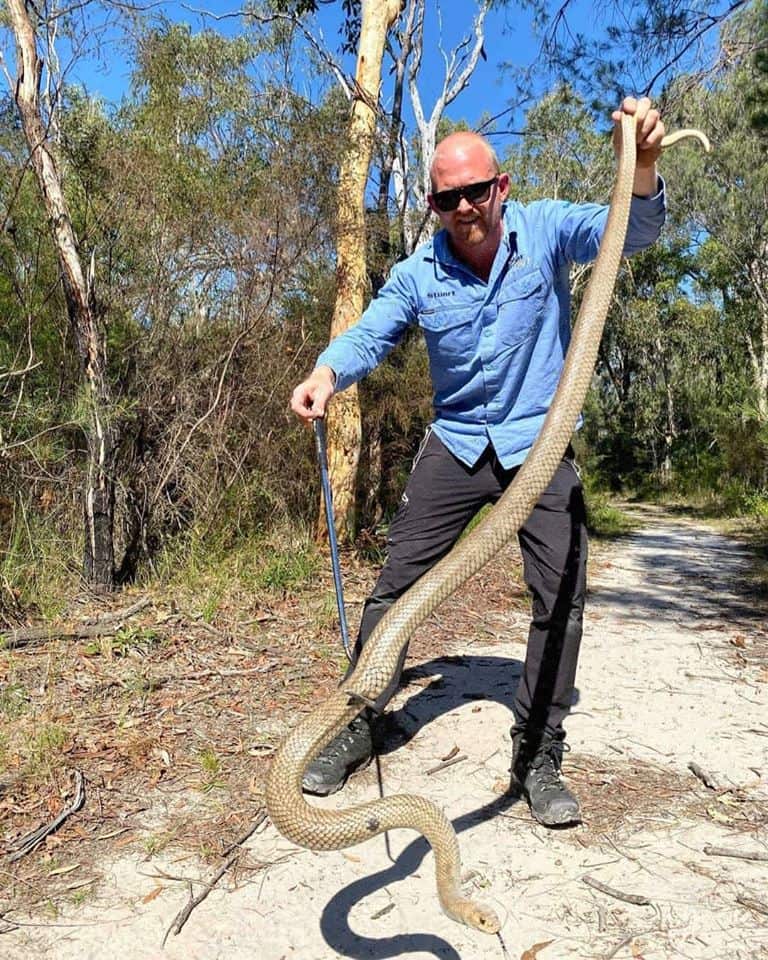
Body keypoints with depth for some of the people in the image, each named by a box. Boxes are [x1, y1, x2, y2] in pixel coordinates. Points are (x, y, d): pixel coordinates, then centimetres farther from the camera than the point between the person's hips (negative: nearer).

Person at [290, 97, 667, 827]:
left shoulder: (544, 231, -7)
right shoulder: (418, 274, -5)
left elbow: (630, 232, -17)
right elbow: (369, 335, -8)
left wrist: (642, 167, -39)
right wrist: (326, 373, -31)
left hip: (540, 444, 0)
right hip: (456, 443, 1)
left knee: (561, 596, -6)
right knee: (396, 581, -1)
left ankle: (538, 758, 10)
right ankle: (356, 729, 15)